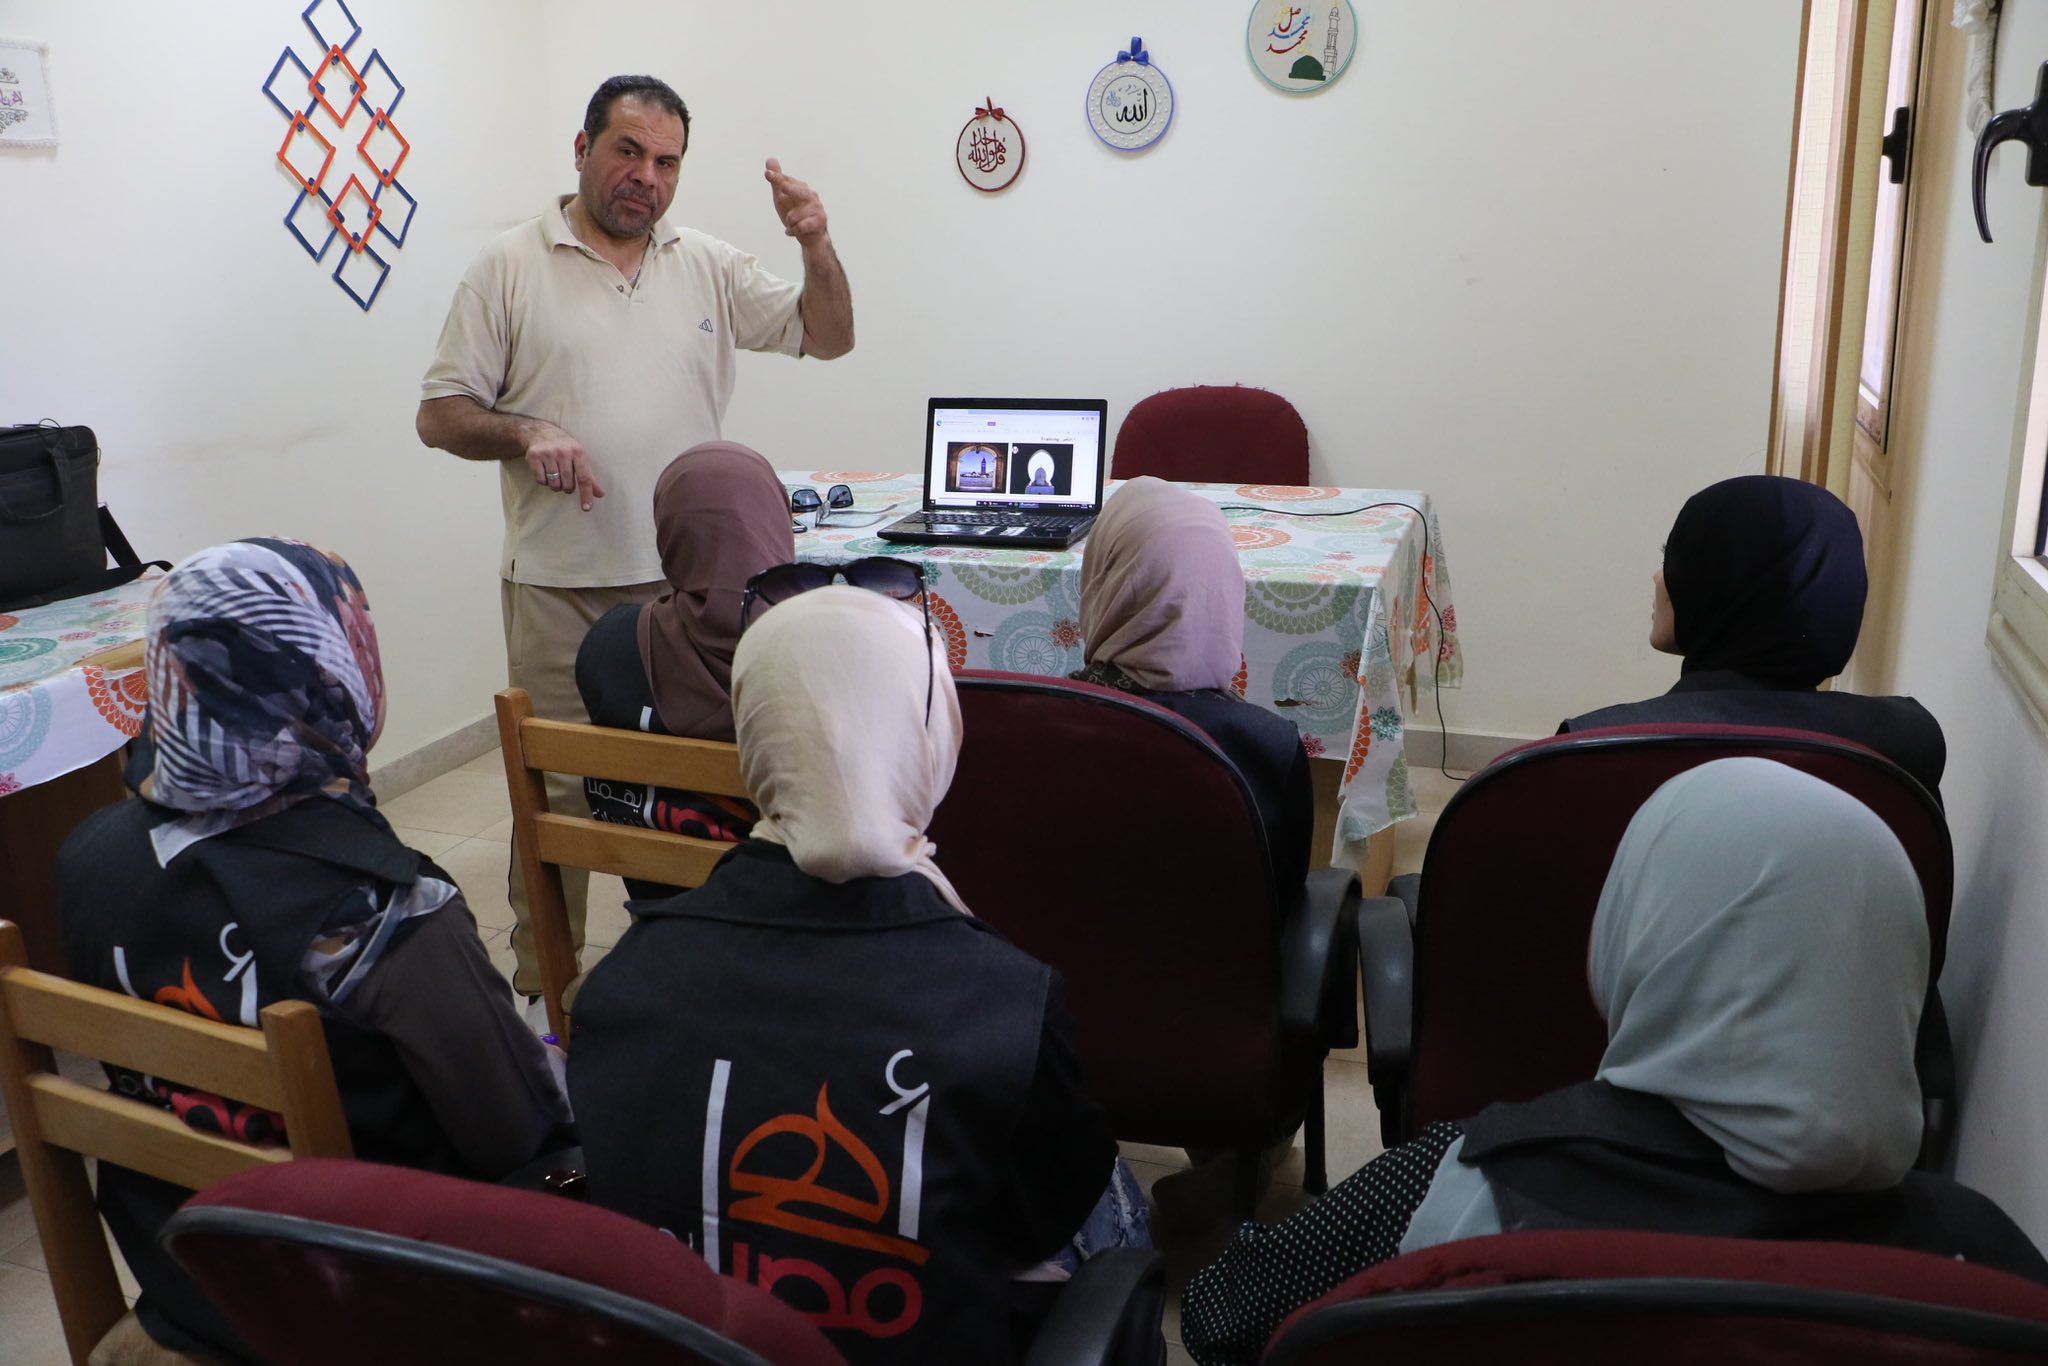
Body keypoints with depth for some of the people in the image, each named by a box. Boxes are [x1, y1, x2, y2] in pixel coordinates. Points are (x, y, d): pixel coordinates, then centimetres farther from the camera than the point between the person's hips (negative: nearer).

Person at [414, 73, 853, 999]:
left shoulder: (710, 268, 9)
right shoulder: (510, 269, 0)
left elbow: (827, 338, 8)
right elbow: (439, 414, 0)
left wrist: (815, 244, -8)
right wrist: (525, 434, -19)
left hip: (687, 581, 3)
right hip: (558, 586, -3)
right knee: (556, 791, 4)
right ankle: (544, 992, 20)